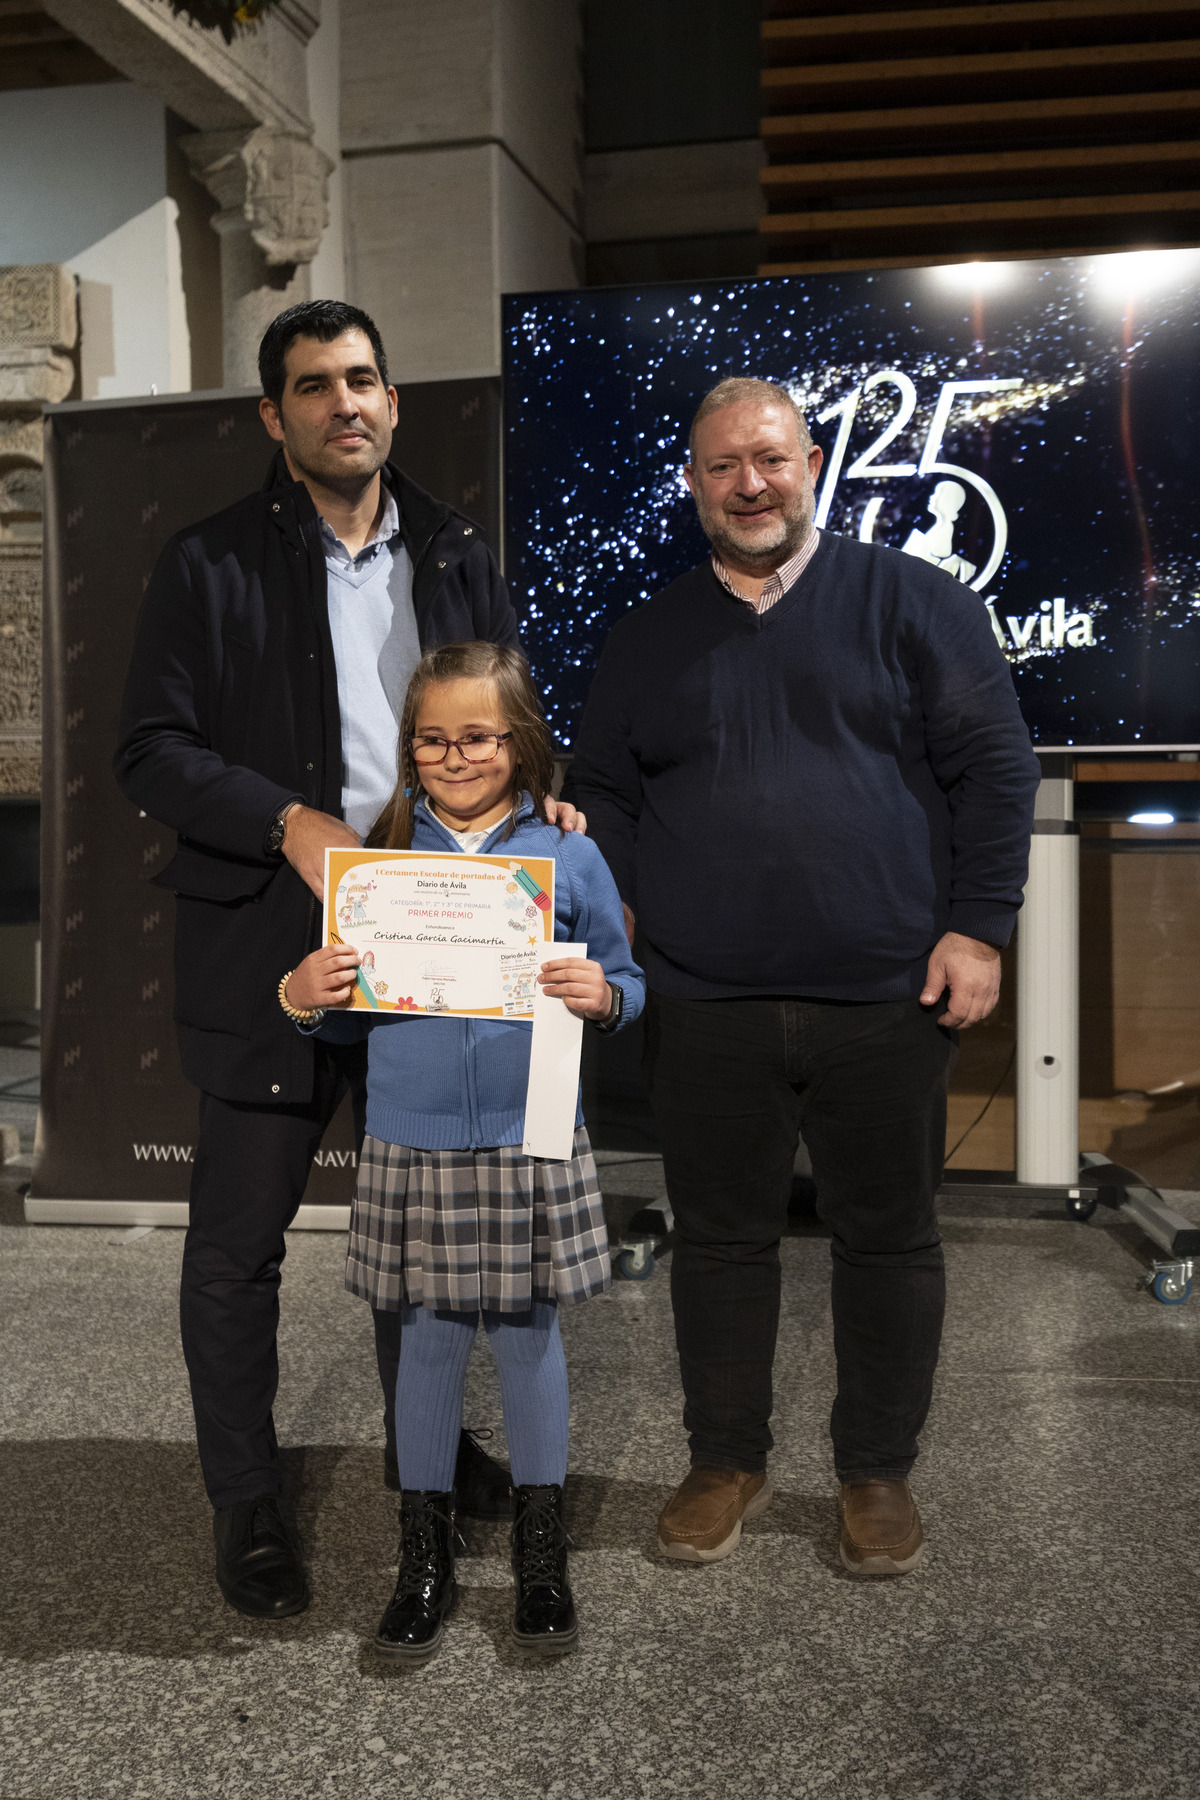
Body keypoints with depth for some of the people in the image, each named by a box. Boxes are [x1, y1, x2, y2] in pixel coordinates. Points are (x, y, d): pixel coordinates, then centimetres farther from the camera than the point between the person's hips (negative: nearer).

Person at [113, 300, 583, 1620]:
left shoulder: (458, 559, 11)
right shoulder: (208, 566, -3)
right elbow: (151, 751, -7)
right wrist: (291, 823, -21)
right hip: (269, 947, -4)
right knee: (238, 1240, 5)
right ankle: (243, 1501, 23)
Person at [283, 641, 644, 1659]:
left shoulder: (567, 855, 0)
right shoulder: (382, 854, 3)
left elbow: (623, 984, 5)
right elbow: (347, 1015, 8)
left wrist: (600, 994, -16)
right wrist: (305, 997, -12)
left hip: (532, 1144, -1)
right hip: (413, 1146, 1)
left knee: (529, 1335, 10)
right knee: (430, 1340, 10)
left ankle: (542, 1554, 28)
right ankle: (425, 1557, 27)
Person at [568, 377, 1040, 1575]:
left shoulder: (910, 603, 3)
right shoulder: (648, 639, 13)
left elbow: (993, 767, 0)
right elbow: (600, 793, 14)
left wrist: (976, 927, -7)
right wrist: (610, 913, -2)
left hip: (886, 1001, -2)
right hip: (705, 1009, 2)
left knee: (888, 1239, 9)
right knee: (719, 1239, 11)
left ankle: (878, 1472, 27)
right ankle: (727, 1463, 29)